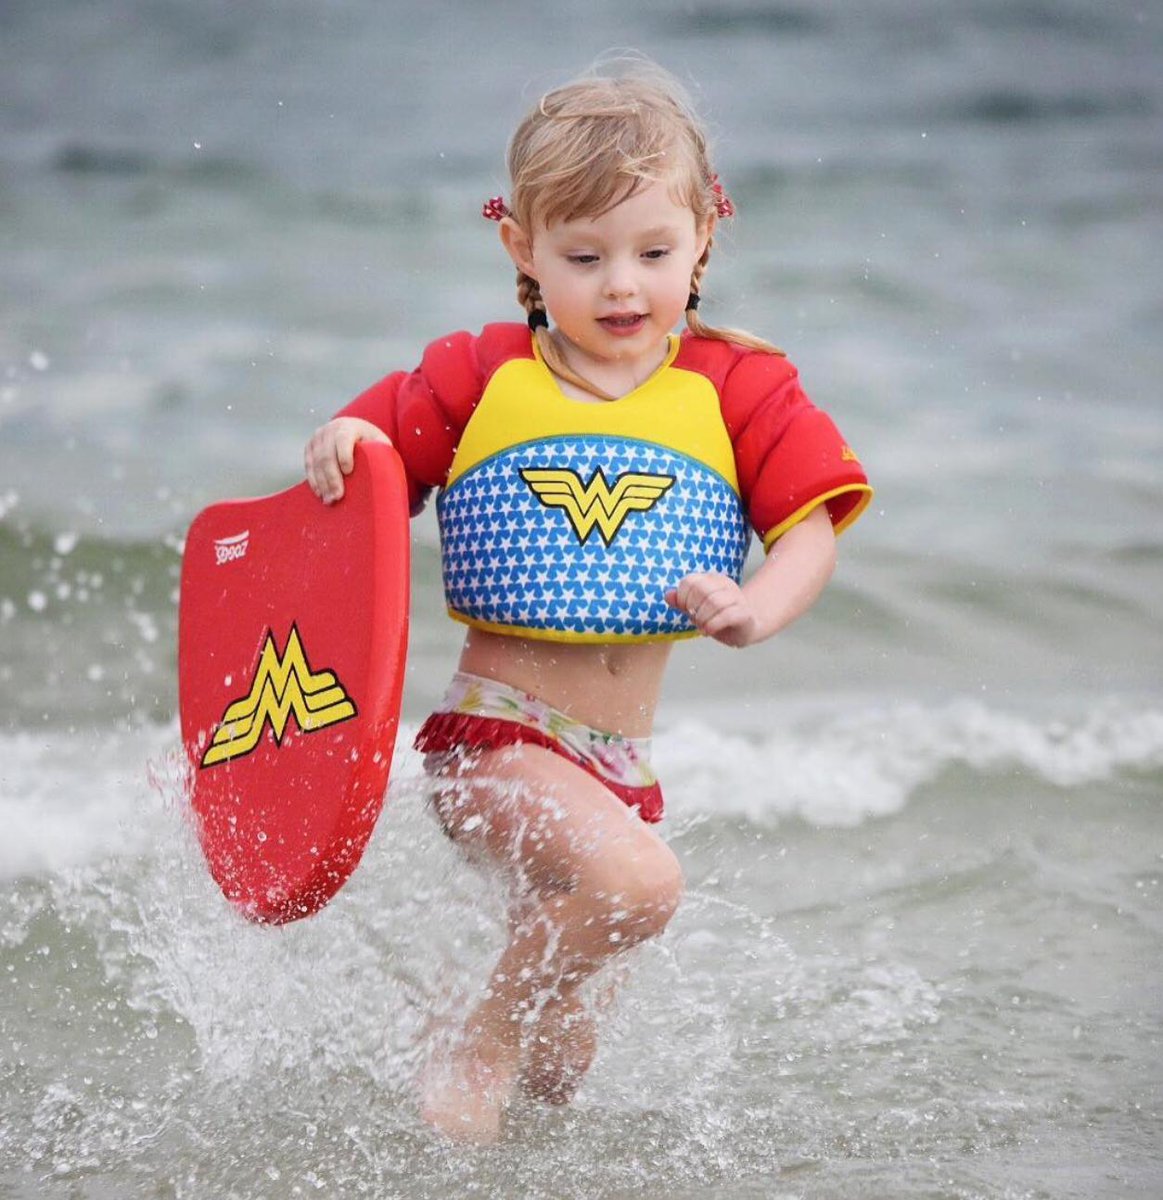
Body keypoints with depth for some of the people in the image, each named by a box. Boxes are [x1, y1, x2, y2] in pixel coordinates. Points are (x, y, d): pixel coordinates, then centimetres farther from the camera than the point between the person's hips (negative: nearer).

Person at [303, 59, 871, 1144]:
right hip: (495, 729, -4)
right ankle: (477, 1054, -10)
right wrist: (341, 446, -21)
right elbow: (369, 467, 3)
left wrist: (757, 608, -23)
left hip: (621, 758, 4)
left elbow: (814, 521, -3)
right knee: (638, 883, -32)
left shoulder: (739, 389, 0)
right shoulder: (479, 377, -3)